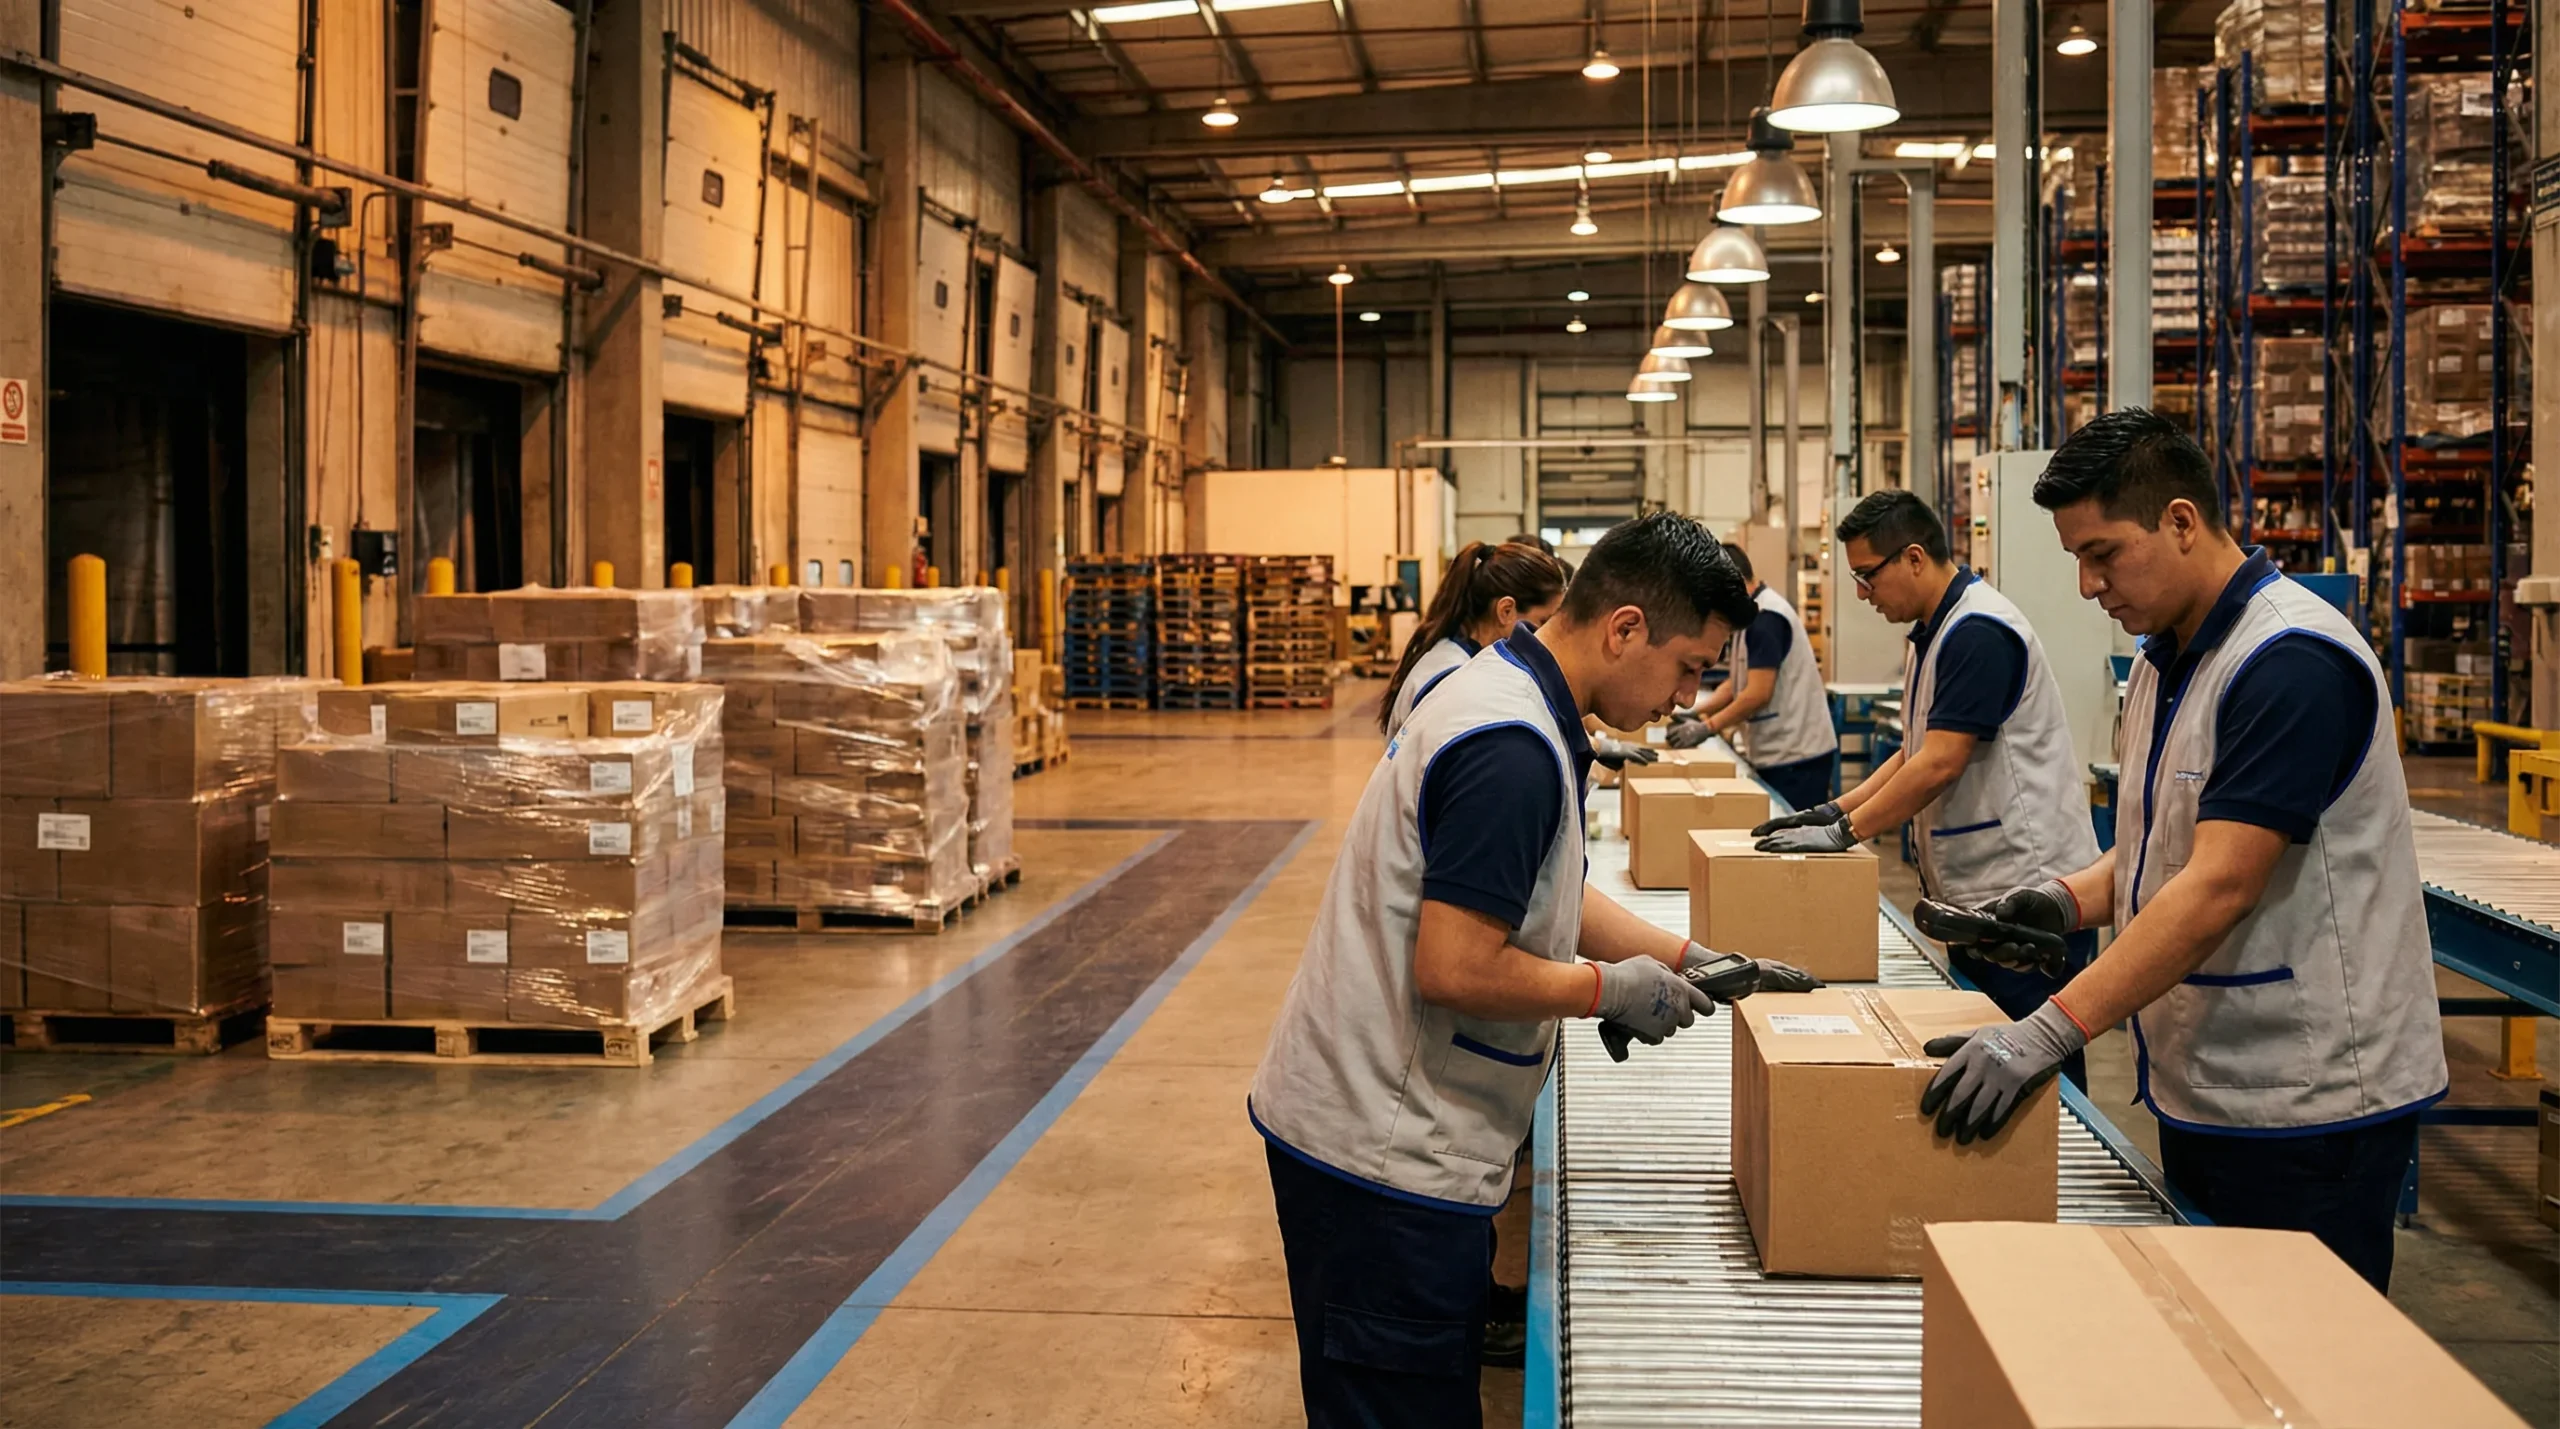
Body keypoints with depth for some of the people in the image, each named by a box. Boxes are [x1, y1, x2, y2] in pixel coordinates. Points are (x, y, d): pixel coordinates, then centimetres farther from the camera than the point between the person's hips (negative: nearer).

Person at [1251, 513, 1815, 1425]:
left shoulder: (1501, 690, 10)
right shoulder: (1513, 749, -23)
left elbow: (1545, 895, 20)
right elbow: (1455, 969, -26)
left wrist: (1689, 959, 15)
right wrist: (1613, 988, -12)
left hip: (1363, 1127, 10)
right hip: (1383, 1154, -10)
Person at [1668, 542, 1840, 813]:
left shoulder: (1766, 617, -16)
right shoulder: (1752, 615, 15)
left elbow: (1758, 694, -20)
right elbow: (1737, 683, 19)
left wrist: (1706, 727, -14)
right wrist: (1695, 712, 7)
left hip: (1795, 756, -10)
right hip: (1776, 753, 10)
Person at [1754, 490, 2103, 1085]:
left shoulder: (1978, 631, -17)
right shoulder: (1932, 634, 15)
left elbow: (1940, 764, -22)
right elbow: (1916, 752, 21)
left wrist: (1844, 833, -16)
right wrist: (1835, 809, 9)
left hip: (2025, 894, -10)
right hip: (1976, 891, 10)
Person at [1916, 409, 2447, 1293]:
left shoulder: (2292, 662, -19)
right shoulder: (2167, 657, 11)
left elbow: (2219, 887, -26)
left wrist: (2051, 1032, -31)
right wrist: (2069, 902, -3)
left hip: (2304, 1104, -9)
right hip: (2202, 1088, 9)